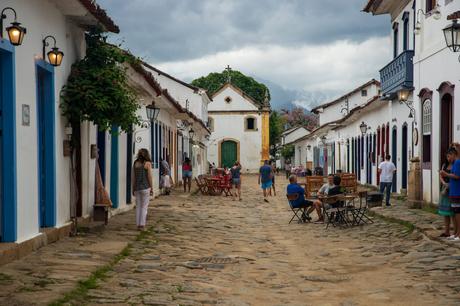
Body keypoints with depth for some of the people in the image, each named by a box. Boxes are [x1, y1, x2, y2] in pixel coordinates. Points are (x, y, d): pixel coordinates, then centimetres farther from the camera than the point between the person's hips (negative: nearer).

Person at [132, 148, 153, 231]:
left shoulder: (135, 163, 6)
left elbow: (133, 177, 7)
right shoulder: (148, 163, -6)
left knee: (138, 207, 9)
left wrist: (133, 188, 13)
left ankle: (138, 224, 10)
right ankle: (142, 224, -4)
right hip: (145, 187, -4)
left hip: (137, 187, 4)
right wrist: (151, 188, -1)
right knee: (144, 207, 0)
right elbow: (149, 177, -8)